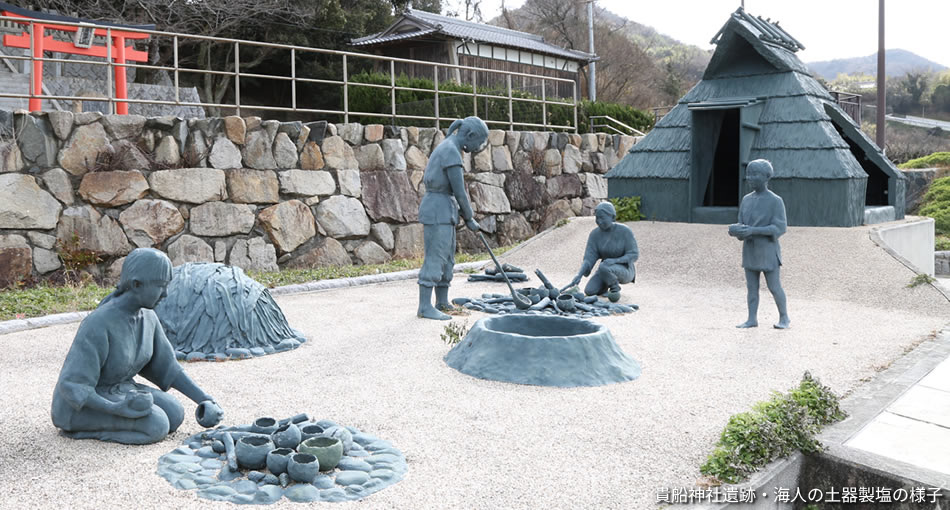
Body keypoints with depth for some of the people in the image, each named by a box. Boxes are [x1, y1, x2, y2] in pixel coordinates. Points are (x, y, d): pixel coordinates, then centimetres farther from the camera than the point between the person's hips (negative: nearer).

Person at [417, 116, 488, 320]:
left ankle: (442, 302, 19)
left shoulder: (446, 149, 17)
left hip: (442, 211, 10)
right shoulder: (451, 152, -16)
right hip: (437, 211, -10)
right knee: (435, 258, -9)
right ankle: (425, 307, -6)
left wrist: (467, 212, 19)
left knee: (447, 259, 13)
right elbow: (459, 190, -16)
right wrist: (469, 219, -7)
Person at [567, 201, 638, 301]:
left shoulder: (625, 231, -19)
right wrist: (579, 275, -29)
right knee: (589, 291, -18)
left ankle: (615, 288, -7)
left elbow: (634, 255, -18)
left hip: (624, 270, -5)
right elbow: (589, 259, -13)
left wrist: (615, 260, -34)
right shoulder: (595, 234, -9)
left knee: (603, 267, -35)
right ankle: (607, 284, 12)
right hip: (607, 269, 5)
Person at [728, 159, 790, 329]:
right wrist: (735, 229, -14)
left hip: (768, 252, -5)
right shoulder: (746, 200, 6)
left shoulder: (776, 201, -11)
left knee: (774, 287, 1)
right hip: (750, 251, 5)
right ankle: (752, 319, 10)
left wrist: (753, 230, -25)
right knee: (752, 286, 6)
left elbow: (779, 228, -16)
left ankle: (784, 318, 16)